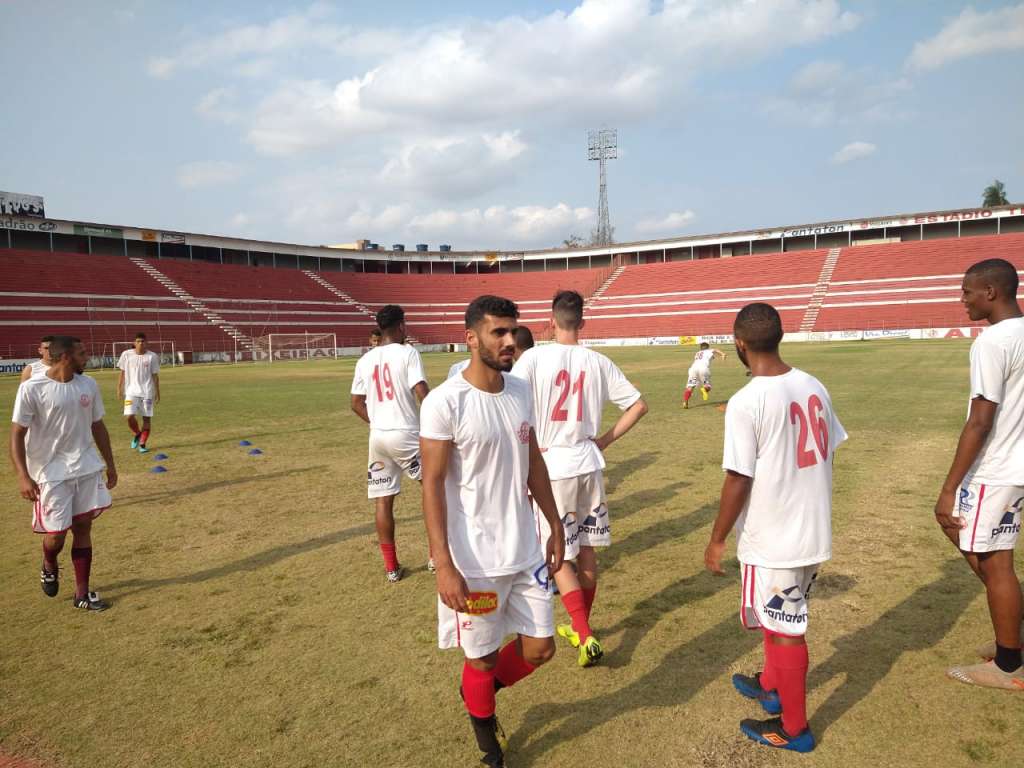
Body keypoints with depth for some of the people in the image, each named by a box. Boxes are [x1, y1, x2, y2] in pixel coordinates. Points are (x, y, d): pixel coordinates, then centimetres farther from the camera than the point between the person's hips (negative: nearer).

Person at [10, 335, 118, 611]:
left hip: (87, 468, 4)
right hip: (51, 472, -4)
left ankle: (82, 593, 15)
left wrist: (110, 464, 13)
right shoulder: (32, 388, -13)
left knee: (83, 526, 6)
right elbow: (18, 435, -10)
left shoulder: (88, 385, 3)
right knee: (56, 533, 0)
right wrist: (23, 476, -19)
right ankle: (49, 567, 36)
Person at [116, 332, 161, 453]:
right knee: (130, 416, -12)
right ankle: (137, 435, 18)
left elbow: (155, 376, 2)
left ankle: (142, 444, 12)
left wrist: (157, 393, 1)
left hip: (147, 392, 0)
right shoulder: (126, 355, 1)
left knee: (147, 418, 0)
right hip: (131, 392, 0)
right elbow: (122, 373, 8)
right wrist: (119, 389, 4)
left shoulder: (152, 356, -2)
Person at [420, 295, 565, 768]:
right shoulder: (445, 402, -18)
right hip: (474, 562, -6)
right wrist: (443, 565, -19)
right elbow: (432, 484, -16)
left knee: (540, 649, 14)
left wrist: (555, 526, 14)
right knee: (482, 659, 13)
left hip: (525, 551, 6)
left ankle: (478, 690, 44)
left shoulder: (521, 391, 2)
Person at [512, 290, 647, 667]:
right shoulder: (599, 362, 1)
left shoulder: (534, 357, -10)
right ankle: (580, 628, 32)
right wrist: (605, 440, 9)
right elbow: (638, 405, 5)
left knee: (559, 557, 7)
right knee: (587, 551, 16)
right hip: (589, 463, 4)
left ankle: (586, 637, 2)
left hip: (551, 466, -4)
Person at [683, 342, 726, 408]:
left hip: (693, 367, 3)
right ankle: (705, 389, -25)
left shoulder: (697, 354, 36)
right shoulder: (709, 351, 26)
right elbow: (715, 350, 8)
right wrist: (722, 354, -4)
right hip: (704, 368, -3)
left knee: (690, 387, 0)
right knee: (708, 386, 9)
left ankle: (685, 401, -21)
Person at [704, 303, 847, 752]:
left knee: (785, 630, 9)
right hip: (814, 530, 8)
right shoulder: (814, 387, 0)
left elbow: (738, 480, -20)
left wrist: (717, 539, -8)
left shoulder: (746, 403, -22)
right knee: (780, 619, 26)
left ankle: (794, 728, 26)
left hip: (773, 539, -7)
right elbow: (827, 453, 9)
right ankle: (770, 686, 47)